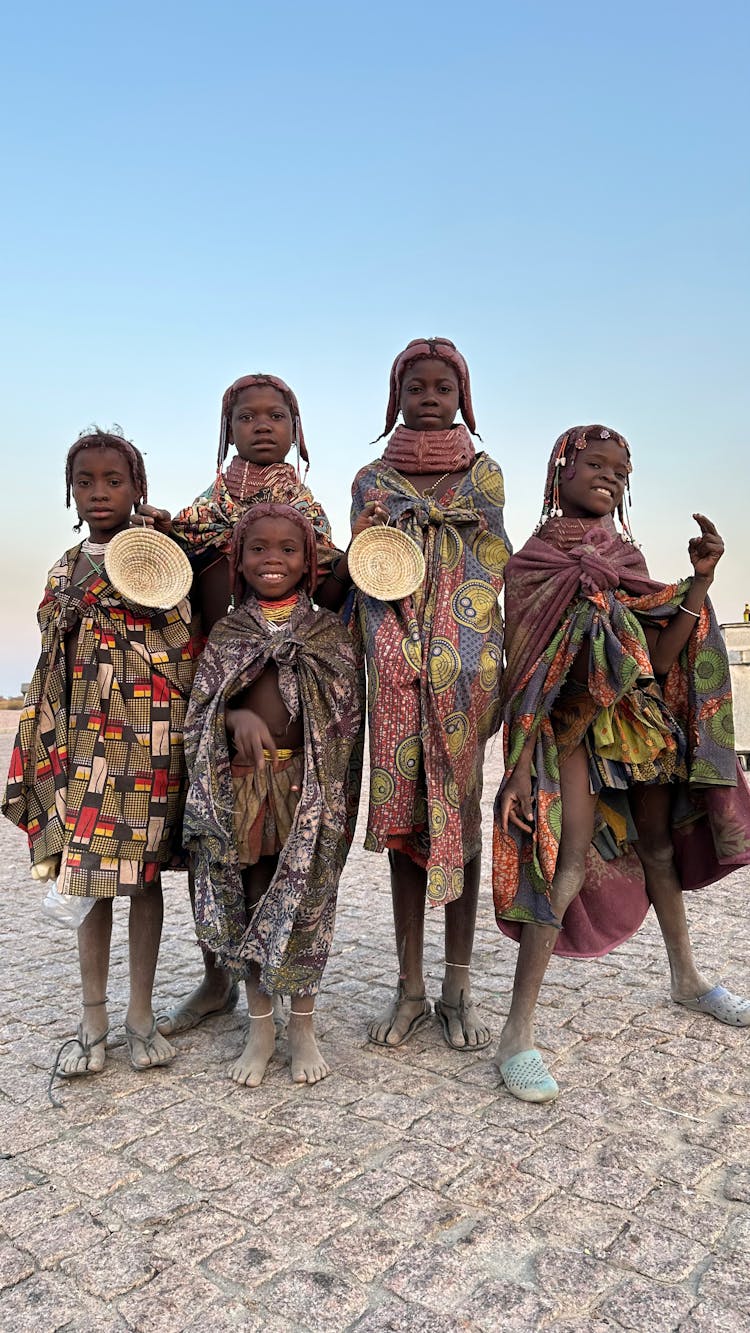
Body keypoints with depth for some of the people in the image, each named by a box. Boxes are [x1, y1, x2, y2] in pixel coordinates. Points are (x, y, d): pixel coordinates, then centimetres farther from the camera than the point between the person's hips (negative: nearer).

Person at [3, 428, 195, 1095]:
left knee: (143, 873, 5)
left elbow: (192, 651, -4)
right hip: (84, 746, 4)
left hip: (151, 744, -3)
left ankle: (141, 1015, 20)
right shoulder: (64, 571, 13)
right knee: (89, 877, 6)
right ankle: (94, 1021, 20)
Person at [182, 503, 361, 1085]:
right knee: (248, 902, 9)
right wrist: (237, 717, -18)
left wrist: (333, 793, -5)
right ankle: (261, 1026, 28)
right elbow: (200, 711, 3)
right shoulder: (226, 633, 6)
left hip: (310, 788, -1)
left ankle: (303, 1026, 26)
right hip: (239, 787, 2)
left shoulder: (330, 631, 3)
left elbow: (349, 715, 3)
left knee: (305, 903, 5)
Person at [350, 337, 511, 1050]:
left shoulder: (484, 475, 10)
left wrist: (461, 664, -9)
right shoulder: (371, 480, 11)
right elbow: (366, 579, 7)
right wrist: (393, 660, -8)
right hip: (395, 668, 1)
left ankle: (458, 986, 13)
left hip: (466, 666, 0)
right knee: (401, 812, 2)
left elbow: (489, 574, 3)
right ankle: (410, 986, 13)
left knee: (461, 811, 2)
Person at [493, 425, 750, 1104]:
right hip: (571, 730, -6)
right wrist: (521, 761, -18)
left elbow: (659, 658, 1)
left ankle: (686, 977, 40)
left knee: (659, 846, 18)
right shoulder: (530, 563, -6)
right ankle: (517, 1034, -13)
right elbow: (522, 672, -11)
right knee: (570, 861, -18)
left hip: (641, 724, 6)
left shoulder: (626, 557, 9)